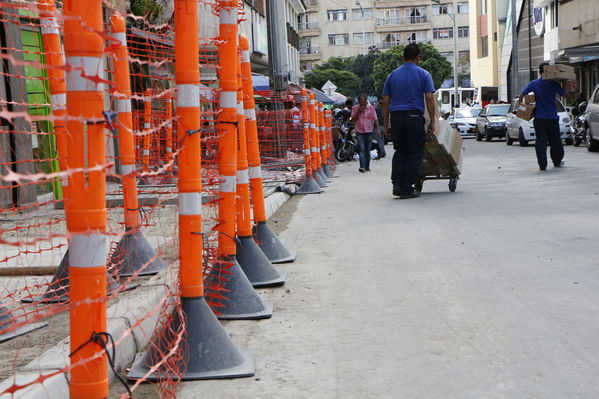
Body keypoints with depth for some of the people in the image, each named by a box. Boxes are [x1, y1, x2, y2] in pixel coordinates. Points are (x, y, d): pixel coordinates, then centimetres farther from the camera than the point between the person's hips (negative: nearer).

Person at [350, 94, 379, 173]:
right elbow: (352, 120, 0)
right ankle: (362, 166, -20)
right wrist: (358, 112, -12)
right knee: (362, 149, -13)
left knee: (368, 150, 7)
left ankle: (367, 166, 14)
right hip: (360, 132, -2)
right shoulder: (355, 108, 2)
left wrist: (377, 129, -8)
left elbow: (375, 119, 3)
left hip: (369, 131, 2)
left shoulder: (371, 108, 4)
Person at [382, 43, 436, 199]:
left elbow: (385, 102, 10)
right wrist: (432, 121, -1)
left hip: (396, 117, 4)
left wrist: (386, 123, 15)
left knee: (400, 151, 15)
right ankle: (407, 189, 2)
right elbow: (429, 99, -5)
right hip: (414, 117, -4)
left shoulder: (392, 75, 13)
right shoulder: (423, 74, 3)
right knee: (414, 153, 4)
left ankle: (396, 183, 1)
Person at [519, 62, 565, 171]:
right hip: (552, 117, 0)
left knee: (540, 141, 0)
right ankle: (557, 162, 26)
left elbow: (522, 94, -3)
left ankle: (542, 165, -6)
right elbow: (563, 94, 0)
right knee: (555, 140, 15)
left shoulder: (534, 84, -3)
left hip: (539, 118, 0)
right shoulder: (554, 84, -6)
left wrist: (519, 103, 13)